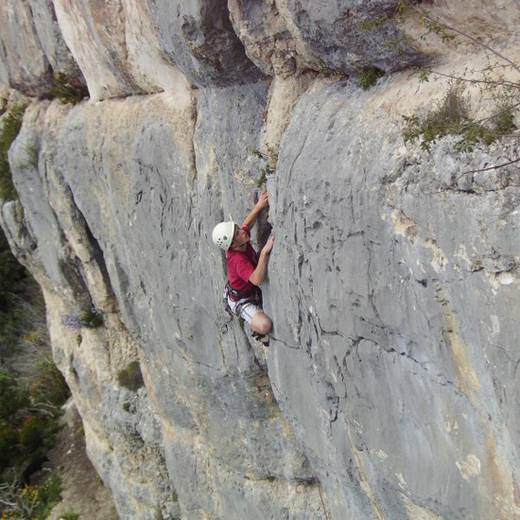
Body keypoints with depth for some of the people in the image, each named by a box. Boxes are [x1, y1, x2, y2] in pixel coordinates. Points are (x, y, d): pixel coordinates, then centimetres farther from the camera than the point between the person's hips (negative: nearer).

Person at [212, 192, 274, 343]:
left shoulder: (242, 242, -16)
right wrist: (264, 252, -51)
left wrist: (259, 206, -9)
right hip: (241, 301, -9)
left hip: (253, 291, 9)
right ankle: (256, 329, 7)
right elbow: (258, 280, -48)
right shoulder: (238, 259, -39)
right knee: (265, 325, -29)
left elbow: (247, 223, 5)